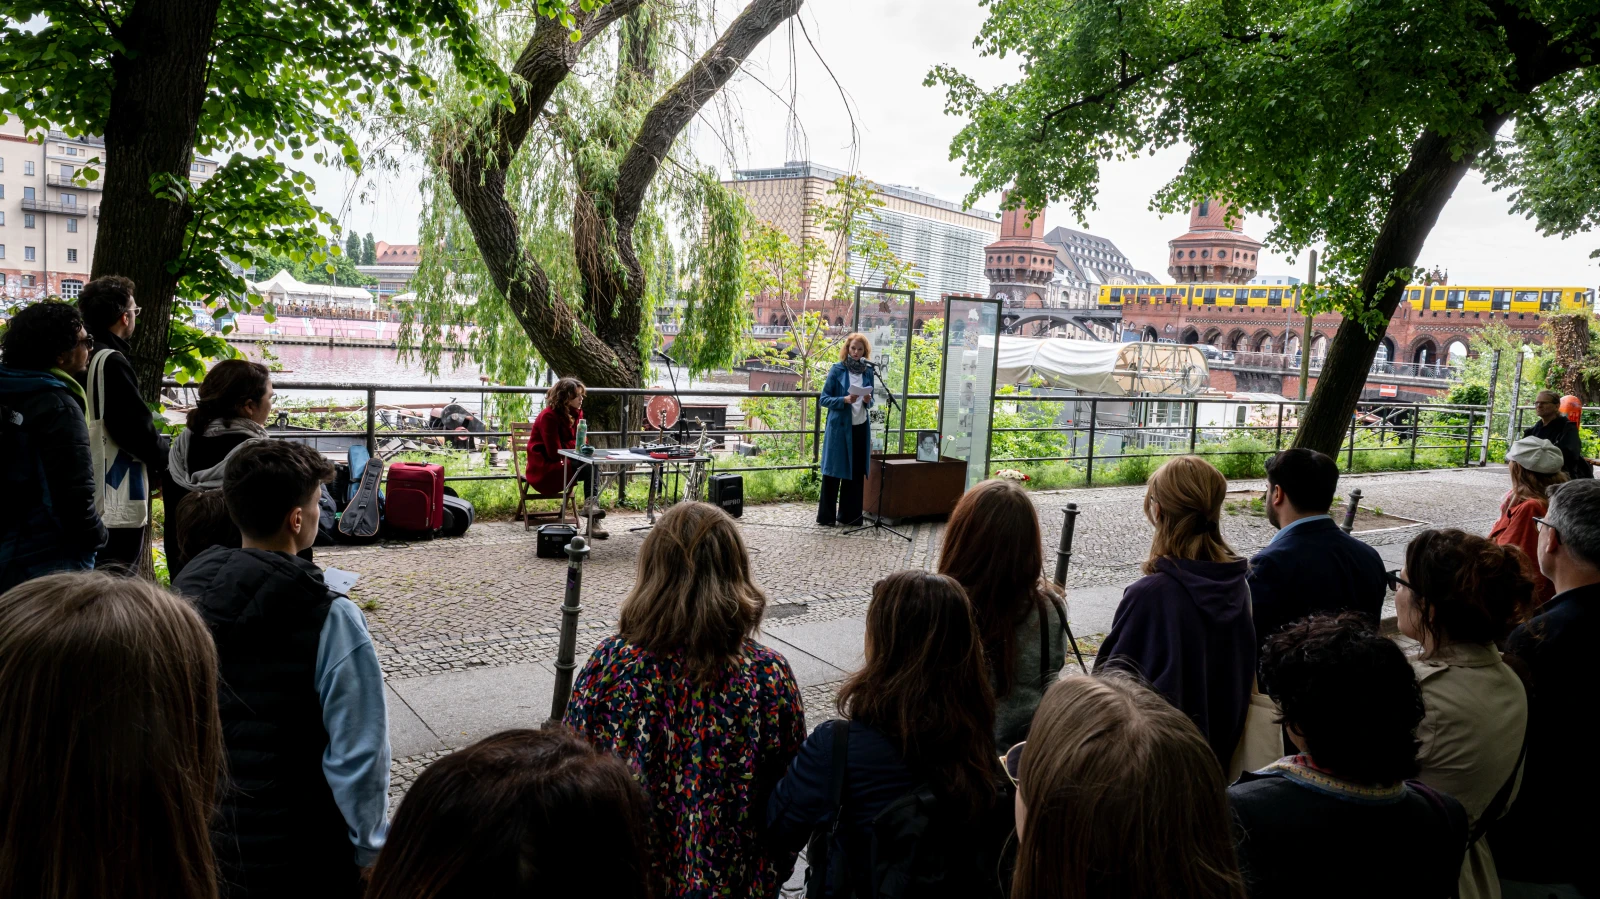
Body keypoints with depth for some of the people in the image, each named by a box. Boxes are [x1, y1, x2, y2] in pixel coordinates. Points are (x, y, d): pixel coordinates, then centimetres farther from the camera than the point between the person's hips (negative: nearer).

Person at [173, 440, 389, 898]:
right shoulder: (330, 620, -22)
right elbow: (357, 757, -20)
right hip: (301, 858, -4)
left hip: (200, 841, 5)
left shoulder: (184, 593, -6)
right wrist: (369, 850, -7)